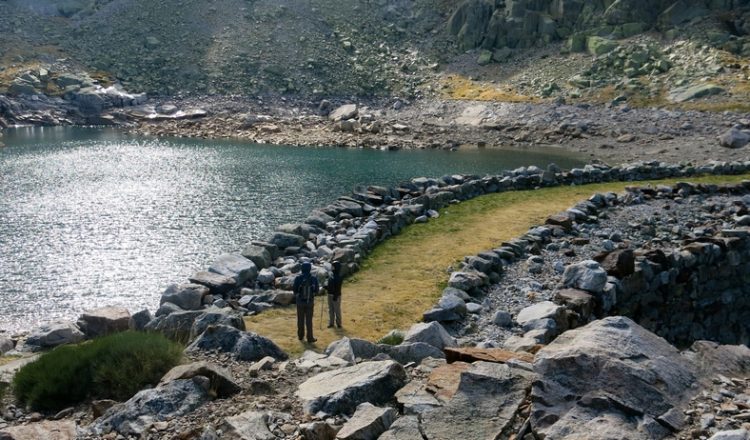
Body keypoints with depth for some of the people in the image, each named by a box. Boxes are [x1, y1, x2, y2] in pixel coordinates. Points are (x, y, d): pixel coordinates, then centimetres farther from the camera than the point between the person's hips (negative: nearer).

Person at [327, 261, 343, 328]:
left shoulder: (339, 277, -16)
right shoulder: (331, 274, 8)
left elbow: (338, 287, -19)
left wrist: (335, 296, -21)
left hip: (336, 295, -8)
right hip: (330, 294, 8)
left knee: (337, 310, 0)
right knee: (331, 310, 13)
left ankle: (338, 323, 10)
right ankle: (331, 323, 22)